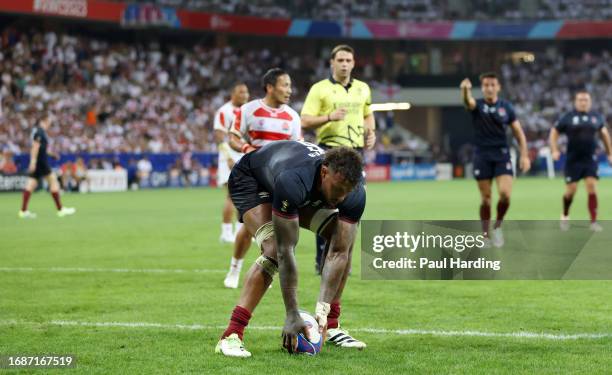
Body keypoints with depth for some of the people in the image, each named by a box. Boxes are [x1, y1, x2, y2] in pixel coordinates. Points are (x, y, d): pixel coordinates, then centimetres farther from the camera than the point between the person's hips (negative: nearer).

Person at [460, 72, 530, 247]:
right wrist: (465, 89, -51)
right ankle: (486, 236, 15)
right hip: (482, 156, -1)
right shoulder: (477, 105, -2)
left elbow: (518, 132, 8)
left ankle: (498, 226, 9)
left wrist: (524, 155, -2)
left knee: (505, 194, -15)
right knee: (485, 198, 3)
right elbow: (468, 101, -28)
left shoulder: (506, 107, 3)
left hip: (502, 155, 1)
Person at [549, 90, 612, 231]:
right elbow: (554, 132, 4)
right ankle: (565, 216, 27)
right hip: (573, 160, -2)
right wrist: (554, 150, -8)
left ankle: (594, 221, -5)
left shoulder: (597, 117, 6)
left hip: (590, 160, 2)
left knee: (592, 187, -10)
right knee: (571, 189, 0)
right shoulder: (568, 118, -3)